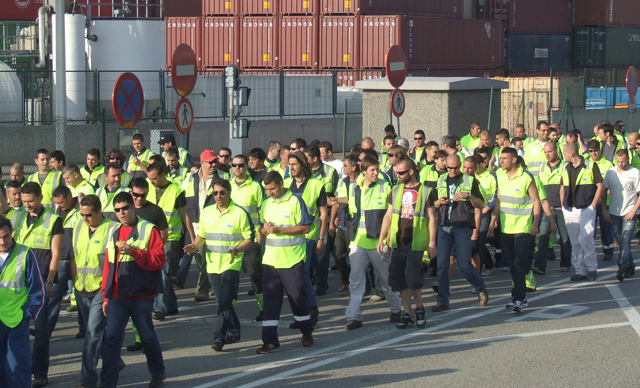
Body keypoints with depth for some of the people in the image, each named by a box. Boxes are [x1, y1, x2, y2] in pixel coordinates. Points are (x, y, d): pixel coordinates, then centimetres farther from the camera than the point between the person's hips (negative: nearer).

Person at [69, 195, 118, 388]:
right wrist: (75, 281, 10)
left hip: (101, 290, -7)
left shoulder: (112, 229, -11)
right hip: (82, 290, 7)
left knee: (94, 332, -10)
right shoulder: (79, 227, 10)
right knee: (92, 331, 16)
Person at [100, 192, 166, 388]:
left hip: (141, 295, -4)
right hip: (117, 296, 4)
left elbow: (159, 260, -13)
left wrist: (134, 252, -24)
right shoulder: (114, 233, 12)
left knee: (147, 336, 11)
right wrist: (105, 295, 14)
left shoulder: (149, 230, -5)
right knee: (112, 337, -5)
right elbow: (108, 265, 16)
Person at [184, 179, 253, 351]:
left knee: (224, 301, -13)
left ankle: (219, 337, -14)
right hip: (212, 264, 5)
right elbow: (202, 235, 18)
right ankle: (234, 331, 30)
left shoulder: (240, 213, -6)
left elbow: (250, 239, -4)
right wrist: (195, 246, -3)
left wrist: (236, 250, -20)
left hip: (231, 264, -5)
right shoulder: (207, 212, 9)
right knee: (223, 301, 14)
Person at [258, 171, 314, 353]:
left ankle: (307, 333, 25)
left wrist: (279, 229, -16)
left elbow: (305, 228, -11)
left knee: (297, 296, 5)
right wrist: (265, 229, -9)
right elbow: (261, 230, 16)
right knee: (270, 298, 1)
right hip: (270, 260, 5)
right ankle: (270, 341, 3)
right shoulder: (266, 204, 11)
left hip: (292, 260, -5)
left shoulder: (295, 202, -6)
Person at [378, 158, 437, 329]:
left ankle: (419, 307, 12)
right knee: (399, 279, 3)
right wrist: (381, 238, 8)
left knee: (412, 277, -12)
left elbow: (431, 218, -2)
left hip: (415, 242, -5)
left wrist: (432, 243, -7)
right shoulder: (396, 191, 11)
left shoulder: (425, 191, -2)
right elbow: (388, 215, 14)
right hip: (398, 242, 5)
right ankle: (407, 314, 12)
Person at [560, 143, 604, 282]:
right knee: (575, 242, 5)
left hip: (586, 209, -6)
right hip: (570, 211, 6)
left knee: (585, 238, -15)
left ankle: (592, 268, 1)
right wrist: (563, 205, 10)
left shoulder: (591, 166, -5)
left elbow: (600, 186, -4)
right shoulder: (566, 168, 12)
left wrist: (593, 205, -9)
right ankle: (580, 271, 12)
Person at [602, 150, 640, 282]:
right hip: (614, 212, 4)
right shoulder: (611, 172, 4)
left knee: (625, 241, -14)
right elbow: (603, 191, 11)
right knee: (621, 241, 10)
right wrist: (604, 210, 4)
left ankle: (623, 269, -17)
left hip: (629, 213, -4)